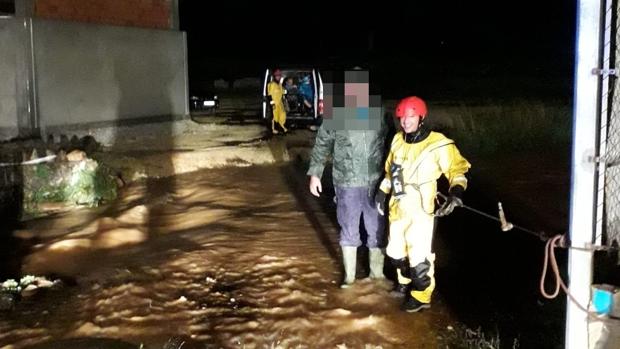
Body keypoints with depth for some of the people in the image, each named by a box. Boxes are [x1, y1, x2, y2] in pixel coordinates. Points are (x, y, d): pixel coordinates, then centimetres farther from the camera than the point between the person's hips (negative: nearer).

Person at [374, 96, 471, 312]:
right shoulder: (398, 140, 6)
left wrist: (456, 192, -34)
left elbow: (457, 168, -17)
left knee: (419, 257, -1)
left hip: (420, 211, -7)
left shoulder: (438, 145, -15)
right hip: (398, 209, 7)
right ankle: (406, 281, 46)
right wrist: (382, 191, 21)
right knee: (395, 252, 20)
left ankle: (421, 296, 19)